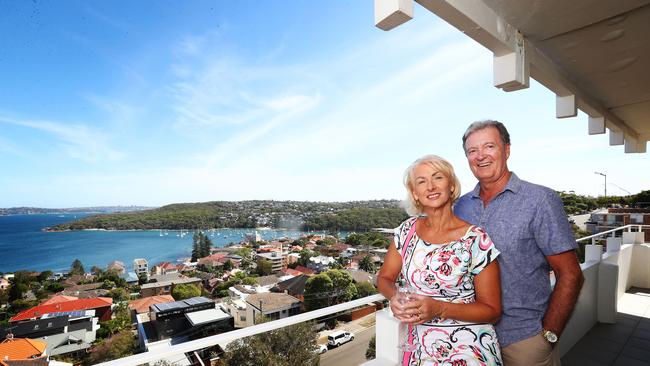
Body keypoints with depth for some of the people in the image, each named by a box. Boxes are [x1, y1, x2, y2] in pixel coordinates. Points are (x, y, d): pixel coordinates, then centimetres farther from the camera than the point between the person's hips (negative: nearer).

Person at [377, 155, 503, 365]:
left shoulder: (476, 240, -16)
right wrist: (394, 297, -17)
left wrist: (439, 308, -23)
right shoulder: (407, 230, -5)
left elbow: (492, 310, -9)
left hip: (468, 349, -3)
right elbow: (384, 278, 5)